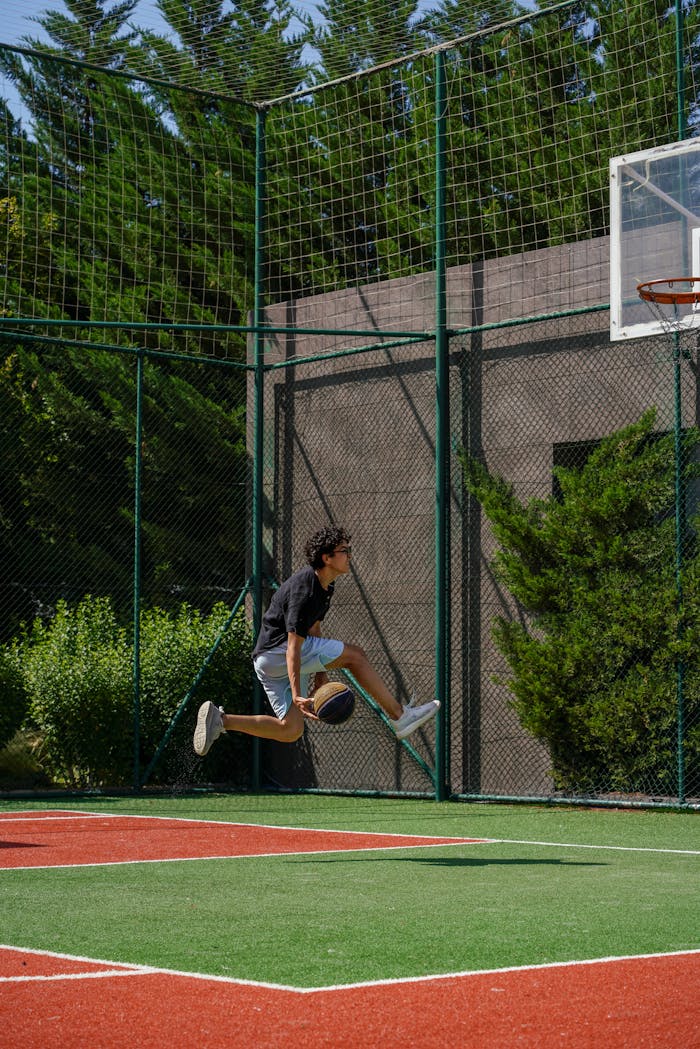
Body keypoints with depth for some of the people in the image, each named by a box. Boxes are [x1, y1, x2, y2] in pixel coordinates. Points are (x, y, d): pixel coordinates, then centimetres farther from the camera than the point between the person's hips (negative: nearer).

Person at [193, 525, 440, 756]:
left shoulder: (325, 585, 10)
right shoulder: (304, 590, -22)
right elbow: (293, 646, -26)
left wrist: (320, 672, 27)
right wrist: (297, 696, -32)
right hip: (275, 650, -10)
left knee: (290, 731, 5)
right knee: (354, 654, -12)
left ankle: (220, 719, 4)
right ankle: (400, 716, -9)